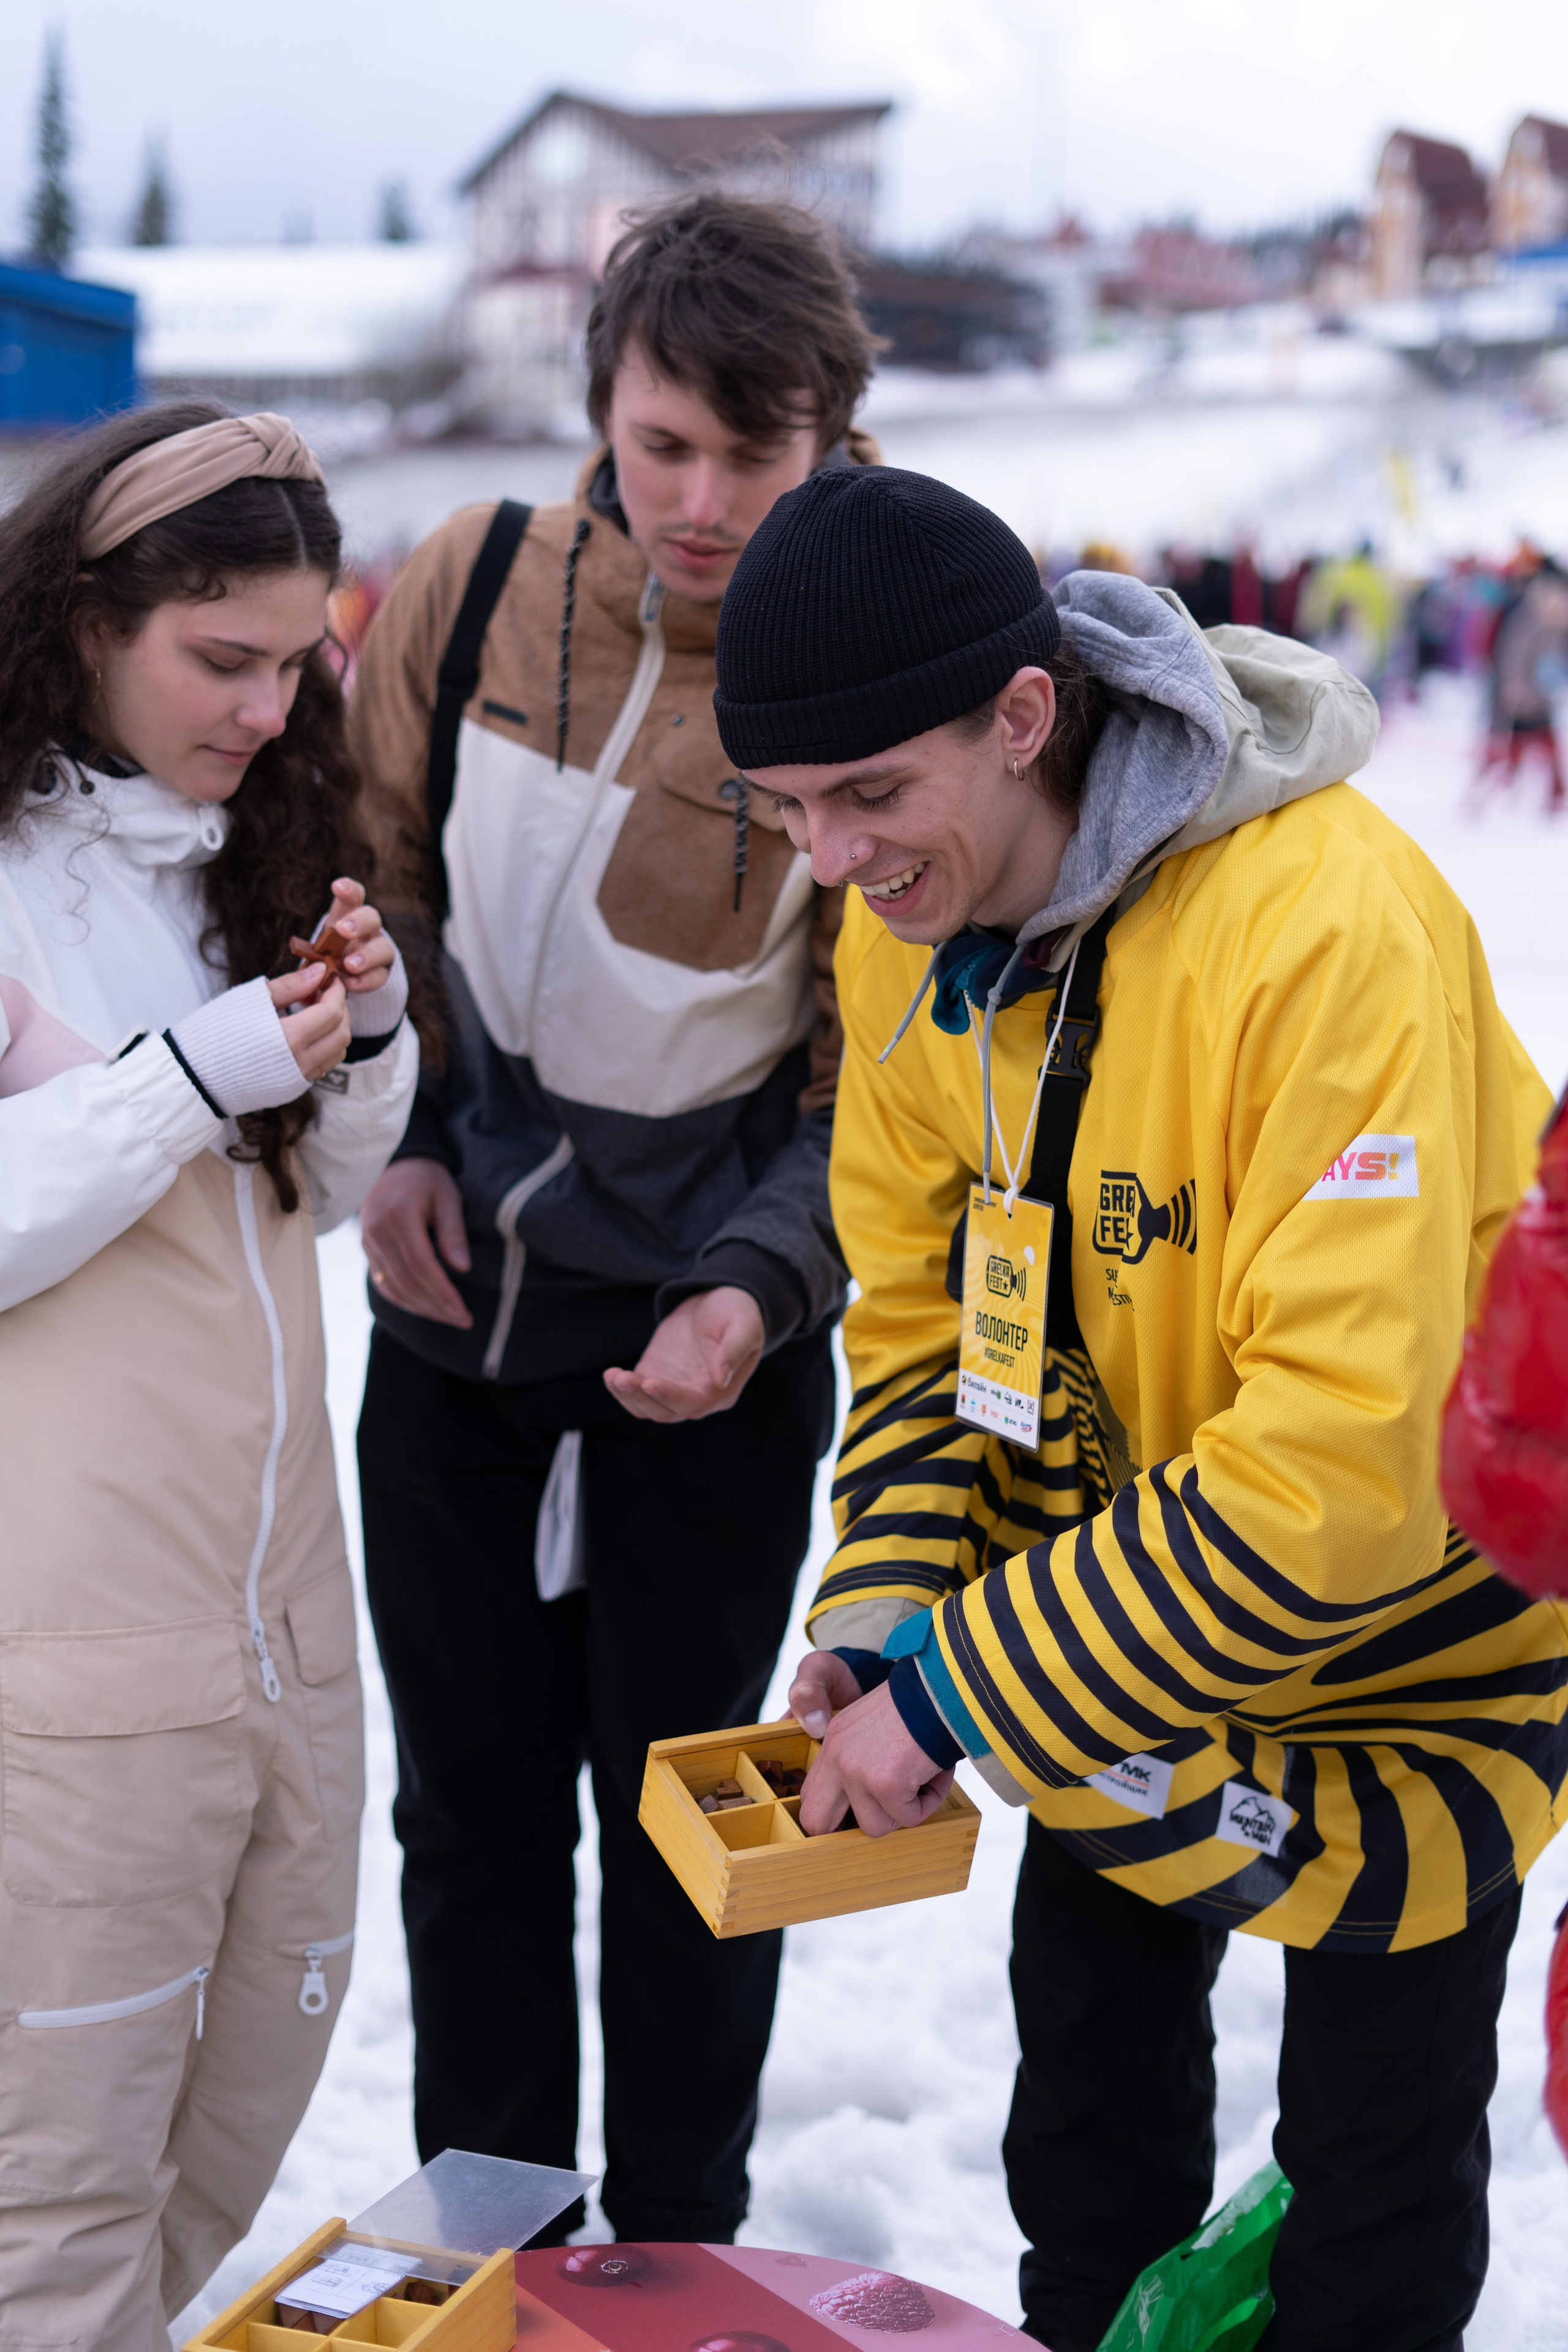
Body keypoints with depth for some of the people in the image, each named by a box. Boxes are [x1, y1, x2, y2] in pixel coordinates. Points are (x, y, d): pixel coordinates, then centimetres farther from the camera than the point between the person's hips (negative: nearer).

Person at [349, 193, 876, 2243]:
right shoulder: (476, 586, -7)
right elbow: (364, 876, 9)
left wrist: (757, 1287, -24)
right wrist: (388, 1136, -2)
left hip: (708, 1332, -3)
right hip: (451, 1303, 3)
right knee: (469, 1797, 14)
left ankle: (682, 2260, 31)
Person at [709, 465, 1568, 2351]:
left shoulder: (1330, 920, -34)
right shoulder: (904, 927, -11)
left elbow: (1345, 1455, -36)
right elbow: (922, 1306, -1)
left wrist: (965, 1694, -31)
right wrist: (883, 1625, -15)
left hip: (1403, 1622, -5)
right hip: (1111, 1626, 6)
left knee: (1375, 2156, 10)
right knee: (1091, 2121, 20)